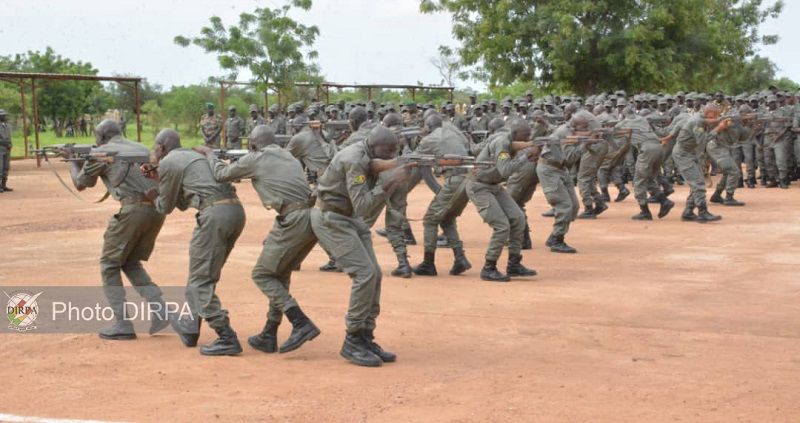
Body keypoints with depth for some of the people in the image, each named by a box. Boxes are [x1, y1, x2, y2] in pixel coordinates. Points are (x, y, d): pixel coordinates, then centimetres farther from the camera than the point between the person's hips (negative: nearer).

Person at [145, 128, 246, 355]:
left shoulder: (168, 163, 3)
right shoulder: (193, 155, 30)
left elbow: (166, 207, 12)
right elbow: (183, 203, 34)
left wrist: (154, 197, 33)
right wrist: (159, 180, 35)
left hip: (215, 213, -9)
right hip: (236, 210, 9)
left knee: (201, 279, -5)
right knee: (204, 273, 21)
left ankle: (227, 338, -13)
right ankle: (191, 328, 31)